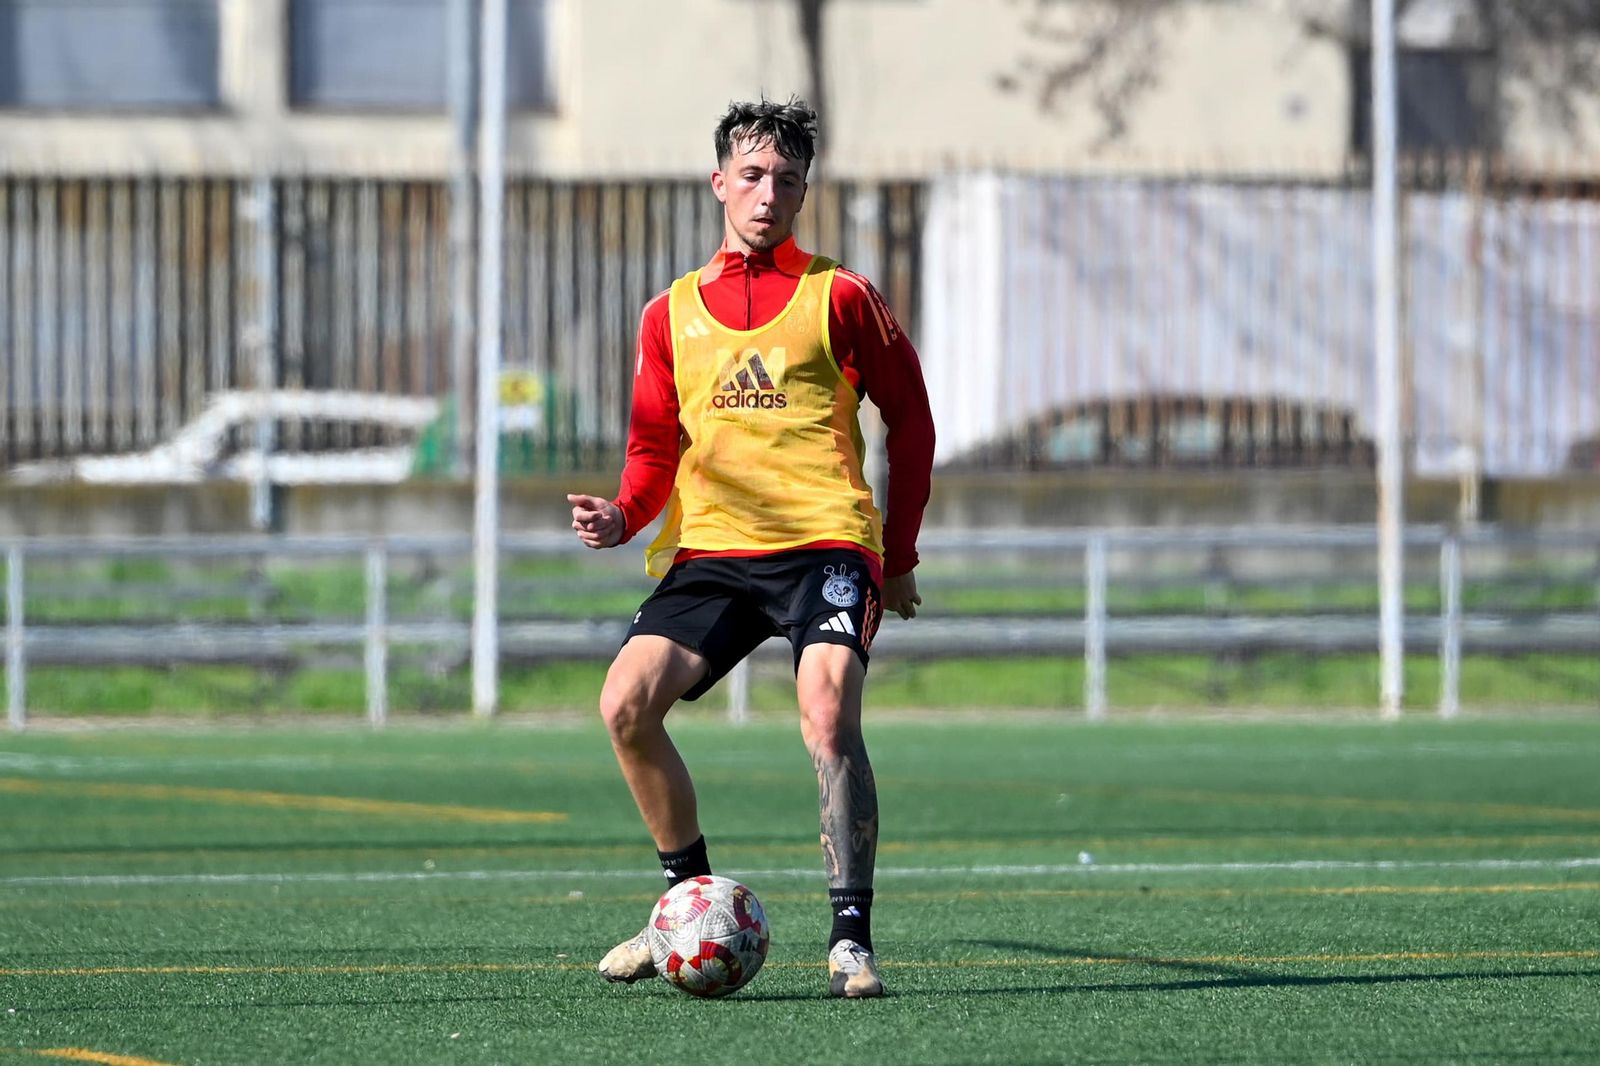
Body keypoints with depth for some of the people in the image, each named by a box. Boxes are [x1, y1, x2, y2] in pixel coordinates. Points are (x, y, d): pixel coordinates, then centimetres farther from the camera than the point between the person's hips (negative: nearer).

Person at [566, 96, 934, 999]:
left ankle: (852, 937, -23)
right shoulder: (672, 314, 16)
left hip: (825, 546, -4)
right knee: (627, 702, -13)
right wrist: (623, 516, -2)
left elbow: (910, 422, 11)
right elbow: (655, 449, 20)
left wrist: (898, 557, 8)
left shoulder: (838, 297, 6)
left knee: (828, 715, -26)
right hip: (710, 551, 4)